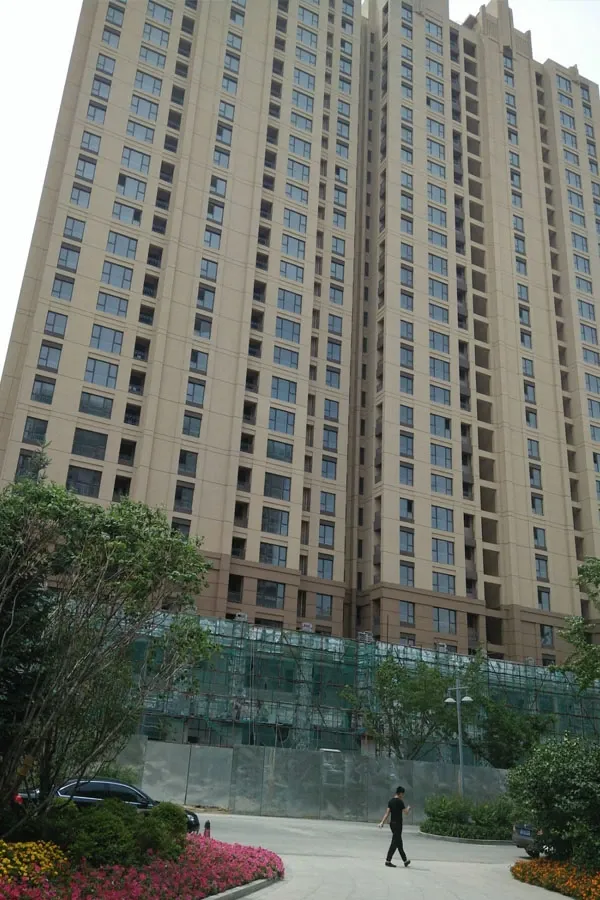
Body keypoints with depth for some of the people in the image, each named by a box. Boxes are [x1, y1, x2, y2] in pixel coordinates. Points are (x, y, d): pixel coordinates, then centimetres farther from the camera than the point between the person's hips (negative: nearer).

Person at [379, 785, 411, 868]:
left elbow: (387, 813, 4)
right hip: (398, 824, -8)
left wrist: (382, 822, -1)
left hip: (392, 823, 8)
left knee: (399, 843, 15)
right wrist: (408, 808, 9)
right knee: (395, 843, -4)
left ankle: (405, 860, 25)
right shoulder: (400, 802, -14)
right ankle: (388, 861, -6)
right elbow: (406, 813, -11)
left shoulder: (391, 801, 8)